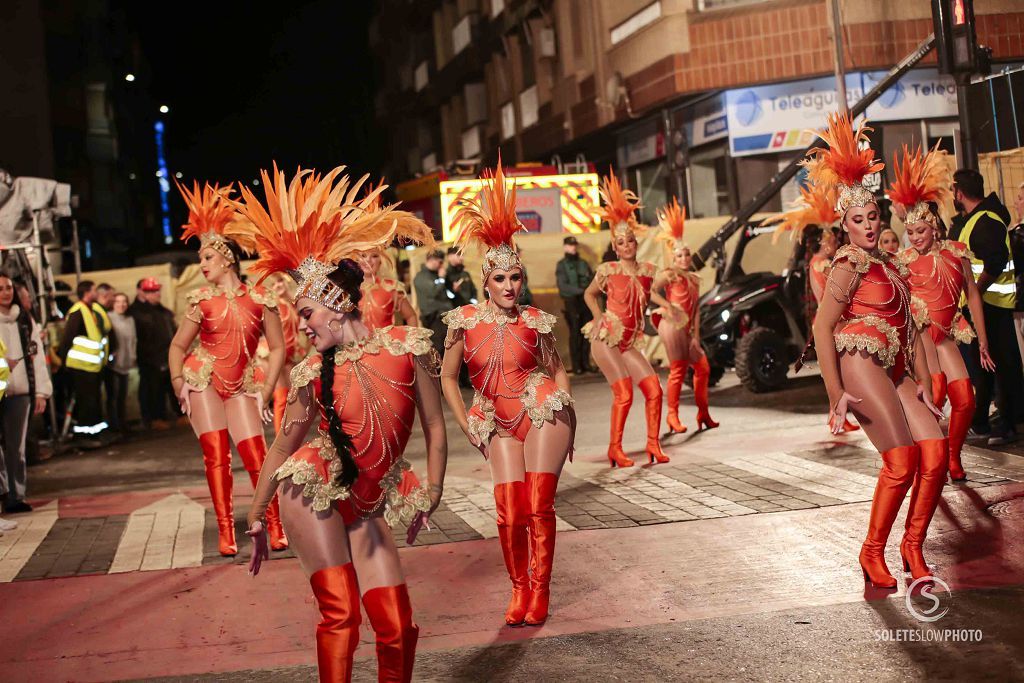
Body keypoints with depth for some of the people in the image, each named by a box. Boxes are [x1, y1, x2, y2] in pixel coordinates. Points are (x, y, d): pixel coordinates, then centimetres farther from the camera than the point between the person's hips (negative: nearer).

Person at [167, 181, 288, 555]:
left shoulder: (260, 299, -6)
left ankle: (275, 526, 4)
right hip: (204, 381, 0)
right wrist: (179, 383, -4)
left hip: (241, 386, 0)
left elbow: (277, 348, 0)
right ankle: (225, 532, 1)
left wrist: (264, 393, -2)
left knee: (257, 456, -8)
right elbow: (178, 345, 7)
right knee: (216, 454, -7)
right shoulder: (202, 300, -3)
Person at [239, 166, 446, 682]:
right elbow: (282, 449, 5)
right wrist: (255, 521, 10)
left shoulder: (409, 346, -7)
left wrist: (430, 496, -4)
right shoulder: (311, 373, -4)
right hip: (315, 494, -1)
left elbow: (434, 429, -1)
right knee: (339, 614, -9)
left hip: (368, 506, 1)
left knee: (397, 627, -3)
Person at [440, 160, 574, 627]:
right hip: (499, 424, 1)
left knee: (539, 507, -7)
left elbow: (557, 370, 11)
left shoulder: (535, 321, -2)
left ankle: (540, 592, 7)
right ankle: (519, 589, 14)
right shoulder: (465, 321, -3)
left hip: (543, 414, -1)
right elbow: (447, 378, 7)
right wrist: (467, 426, 3)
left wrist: (568, 418, 5)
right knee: (510, 513, -7)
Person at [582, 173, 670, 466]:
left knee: (654, 389, -5)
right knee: (624, 394, -16)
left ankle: (653, 443, 9)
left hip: (629, 343, 5)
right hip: (605, 340, -5)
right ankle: (615, 449, -3)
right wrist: (598, 317, 1)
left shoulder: (648, 270, 4)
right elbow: (589, 294, 11)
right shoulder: (608, 270, -6)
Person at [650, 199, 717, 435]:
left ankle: (703, 413, 21)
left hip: (687, 329, 8)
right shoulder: (669, 274, 0)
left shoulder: (695, 279, 19)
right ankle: (672, 416, -6)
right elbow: (651, 291, -15)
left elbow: (696, 309, 15)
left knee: (702, 367, 10)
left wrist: (696, 336, 8)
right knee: (678, 370, -11)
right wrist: (668, 306, -24)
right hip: (672, 325, -8)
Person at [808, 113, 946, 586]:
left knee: (936, 452, -6)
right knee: (902, 461, -15)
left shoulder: (891, 265, 19)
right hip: (860, 362, -8)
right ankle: (872, 554, -1)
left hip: (894, 371, 8)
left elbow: (908, 325, 22)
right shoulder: (849, 265, -5)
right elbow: (823, 328, -12)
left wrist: (921, 380, 14)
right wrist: (835, 395, -17)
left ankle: (912, 547, 8)